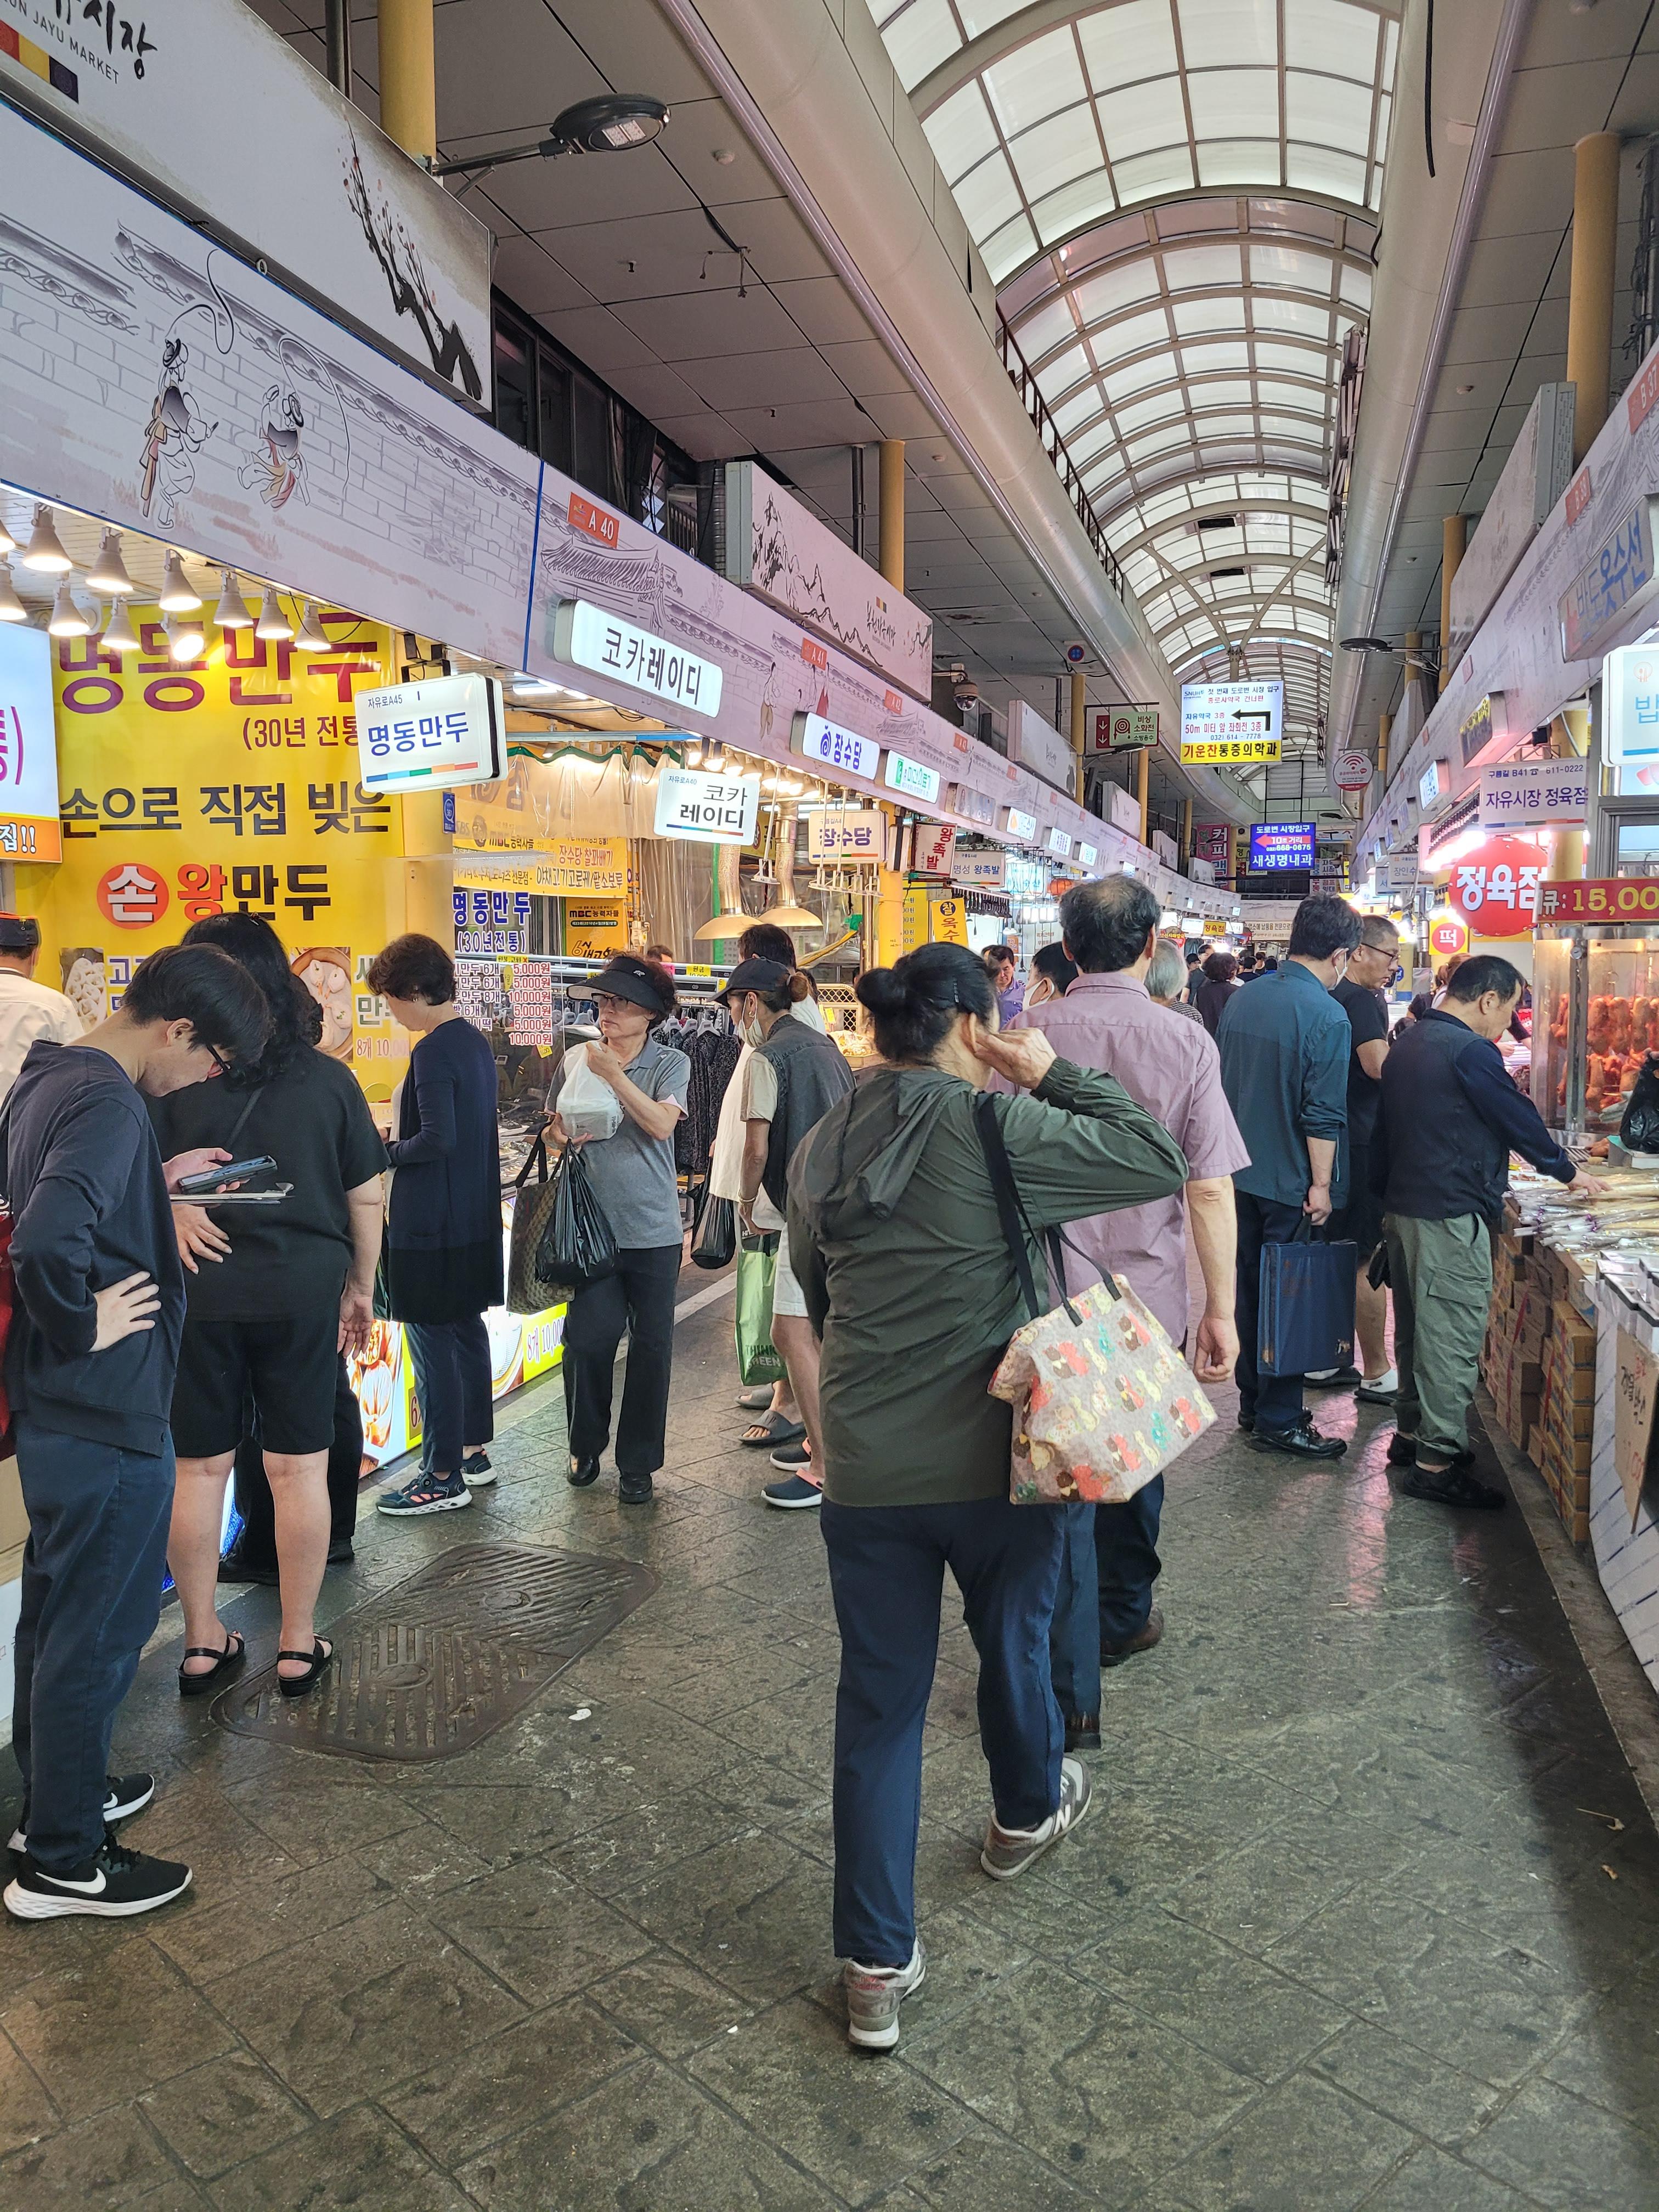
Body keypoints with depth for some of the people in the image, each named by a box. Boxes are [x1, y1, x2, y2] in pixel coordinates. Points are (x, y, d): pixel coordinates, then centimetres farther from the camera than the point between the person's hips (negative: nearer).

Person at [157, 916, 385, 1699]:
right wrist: (360, 1287, 12)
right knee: (298, 1467, 8)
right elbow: (366, 1198, 3)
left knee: (199, 1468, 12)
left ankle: (202, 1642, 24)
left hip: (196, 1295, 0)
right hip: (303, 1294, 0)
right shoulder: (328, 1079, -2)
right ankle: (299, 1646, 17)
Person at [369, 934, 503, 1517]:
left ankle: (444, 1478, 6)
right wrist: (400, 1144, 15)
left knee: (432, 1342, -2)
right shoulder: (477, 1042, 9)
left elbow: (438, 1139, -24)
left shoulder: (433, 1050, -18)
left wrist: (384, 1152, -8)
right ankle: (474, 1451, 29)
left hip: (431, 1224, -9)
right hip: (476, 1217, 10)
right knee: (467, 1329, 17)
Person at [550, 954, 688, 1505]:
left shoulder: (671, 1063, 0)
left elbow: (661, 1124, -16)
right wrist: (562, 1133, -7)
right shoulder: (579, 1060, 8)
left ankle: (637, 1463, 19)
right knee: (587, 1339, -2)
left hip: (653, 1231, -2)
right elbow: (555, 1129, 16)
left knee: (650, 1347, 4)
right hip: (593, 1226, 2)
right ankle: (586, 1447, 23)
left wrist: (615, 1075, -19)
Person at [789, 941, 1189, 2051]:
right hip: (989, 1459, -3)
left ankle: (878, 1967, 19)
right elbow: (1159, 1160, -14)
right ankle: (1029, 1812, 53)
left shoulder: (823, 1147, 2)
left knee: (880, 1701, 12)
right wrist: (1054, 1074, -7)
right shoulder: (994, 1130, -17)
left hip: (862, 1465, 4)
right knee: (1015, 1643, 25)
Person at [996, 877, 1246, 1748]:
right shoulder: (1184, 1041, -7)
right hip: (1150, 1292, 2)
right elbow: (1210, 1189, -9)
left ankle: (1072, 1696, 8)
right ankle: (1125, 1618, 44)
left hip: (1051, 1291, -1)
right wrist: (1220, 1309, -2)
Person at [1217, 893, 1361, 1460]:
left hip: (1241, 1173, 7)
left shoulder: (1241, 999, 5)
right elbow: (1322, 1114, -20)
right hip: (1290, 1183, -7)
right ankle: (1279, 1420, 11)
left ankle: (1252, 1402, 28)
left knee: (1250, 1288, 16)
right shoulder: (1327, 1015, -17)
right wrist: (1321, 1185, -13)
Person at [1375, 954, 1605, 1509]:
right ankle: (1436, 1463, 0)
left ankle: (1410, 1433, 28)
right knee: (1453, 1336, -4)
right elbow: (1519, 1119, -9)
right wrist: (1569, 1173, 7)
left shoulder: (1409, 1043, 13)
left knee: (1417, 1328, 18)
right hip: (1450, 1215, -10)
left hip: (1404, 1207, 10)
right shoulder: (1470, 1050, -16)